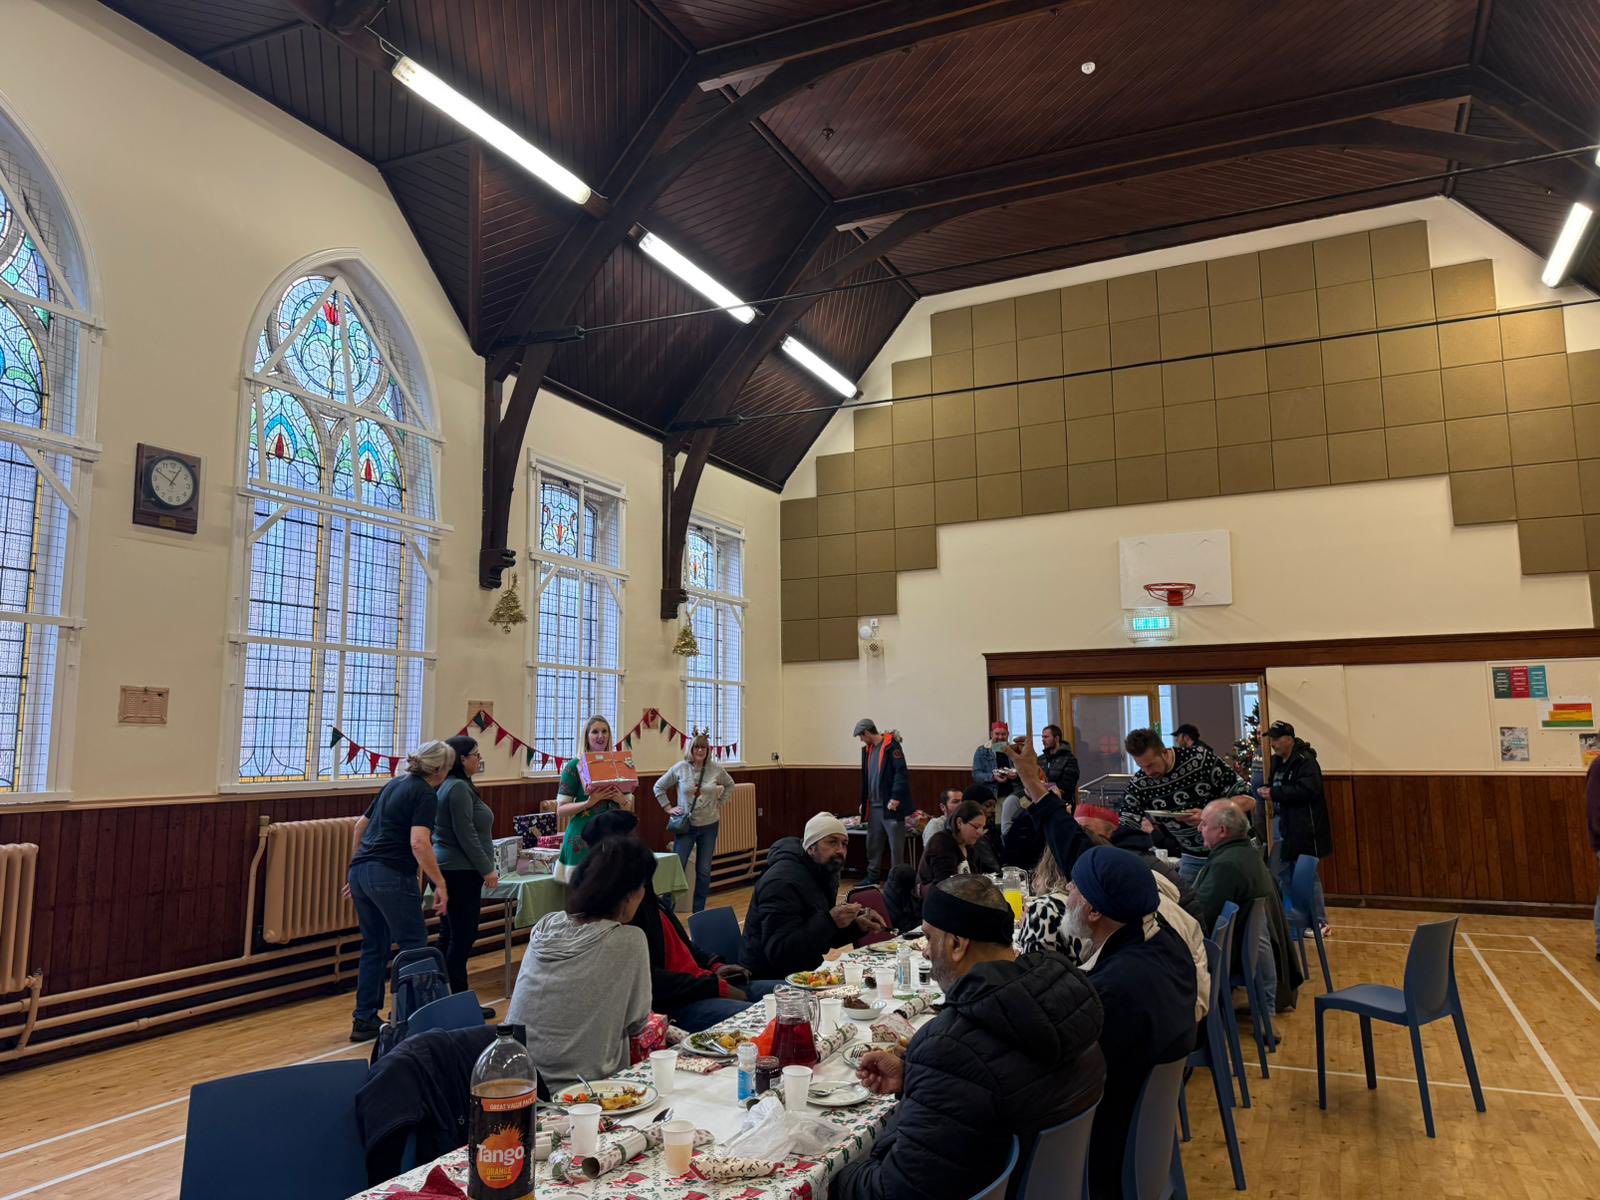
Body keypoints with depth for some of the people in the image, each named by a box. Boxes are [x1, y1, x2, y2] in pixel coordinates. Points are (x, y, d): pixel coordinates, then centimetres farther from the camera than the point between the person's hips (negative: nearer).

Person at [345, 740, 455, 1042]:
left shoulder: (395, 785, 17)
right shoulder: (426, 795, -9)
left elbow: (361, 825, 23)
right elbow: (418, 843, -21)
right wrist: (440, 884, -19)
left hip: (361, 872, 8)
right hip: (391, 876, -8)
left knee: (374, 948, 16)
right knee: (413, 946, 4)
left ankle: (364, 1021, 20)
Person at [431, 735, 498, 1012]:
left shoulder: (452, 786, 15)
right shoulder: (459, 788, -16)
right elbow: (466, 835, -21)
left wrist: (485, 866, 23)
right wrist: (487, 869, -16)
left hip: (450, 869, 10)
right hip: (461, 871, -10)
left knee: (450, 934, 14)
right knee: (463, 936, -4)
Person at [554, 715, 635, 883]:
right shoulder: (574, 766, -2)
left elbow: (630, 809, 13)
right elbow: (560, 810, -4)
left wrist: (622, 800, -9)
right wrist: (588, 802, -19)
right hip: (583, 839, -3)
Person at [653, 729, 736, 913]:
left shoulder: (716, 769, -3)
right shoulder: (680, 768, -6)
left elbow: (730, 785, 17)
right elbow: (659, 787, 6)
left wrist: (720, 803, 8)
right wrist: (668, 808, 0)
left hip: (709, 825, 2)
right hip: (686, 825, -1)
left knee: (704, 871, 8)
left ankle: (699, 912, 20)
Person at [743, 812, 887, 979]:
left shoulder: (826, 874, 7)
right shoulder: (783, 882, -21)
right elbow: (778, 953, -29)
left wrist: (857, 926, -3)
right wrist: (830, 921, -33)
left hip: (806, 970, 9)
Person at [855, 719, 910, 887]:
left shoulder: (891, 745, -11)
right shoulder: (868, 749, 14)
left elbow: (901, 772, -17)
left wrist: (895, 798, -21)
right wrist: (864, 802, 21)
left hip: (890, 805, -8)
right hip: (874, 806, 8)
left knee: (895, 844, 0)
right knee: (873, 843, 13)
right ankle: (872, 878, 23)